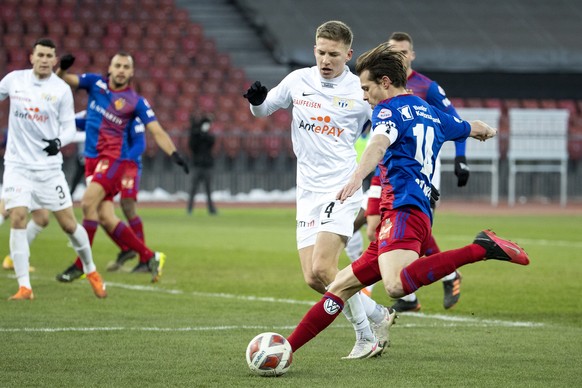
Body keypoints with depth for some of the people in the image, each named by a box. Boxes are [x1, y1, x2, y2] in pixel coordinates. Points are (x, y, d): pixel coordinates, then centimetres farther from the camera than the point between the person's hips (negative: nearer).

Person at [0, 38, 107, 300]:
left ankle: (91, 271, 27)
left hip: (49, 167, -1)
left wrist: (58, 142, -21)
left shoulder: (62, 89, -4)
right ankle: (24, 288, -10)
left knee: (68, 224, 2)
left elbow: (69, 127, -1)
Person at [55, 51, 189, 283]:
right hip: (92, 158, 5)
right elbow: (63, 80, 3)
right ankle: (148, 257, 12)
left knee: (88, 202, -23)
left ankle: (82, 264, -14)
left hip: (114, 158, -4)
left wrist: (173, 153, -20)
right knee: (105, 218, 0)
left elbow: (156, 131, -5)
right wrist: (62, 68, -20)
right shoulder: (95, 83, 7)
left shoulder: (136, 102, -3)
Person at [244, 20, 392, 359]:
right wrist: (257, 99, -6)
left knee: (322, 269, -20)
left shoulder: (361, 92, -4)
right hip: (308, 192, 5)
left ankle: (366, 336, -2)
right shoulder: (299, 80, 5)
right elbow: (262, 110, 18)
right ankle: (377, 314, 19)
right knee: (313, 278, -1)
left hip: (342, 189, -5)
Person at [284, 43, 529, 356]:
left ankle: (481, 249, -31)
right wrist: (486, 130, 69)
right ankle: (286, 349, 10)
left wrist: (357, 177, -41)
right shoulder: (430, 114, 25)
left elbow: (379, 145, -22)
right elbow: (472, 128, 44)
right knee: (341, 285, 11)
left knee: (396, 285, -36)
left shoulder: (389, 110, 1)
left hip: (402, 210, -10)